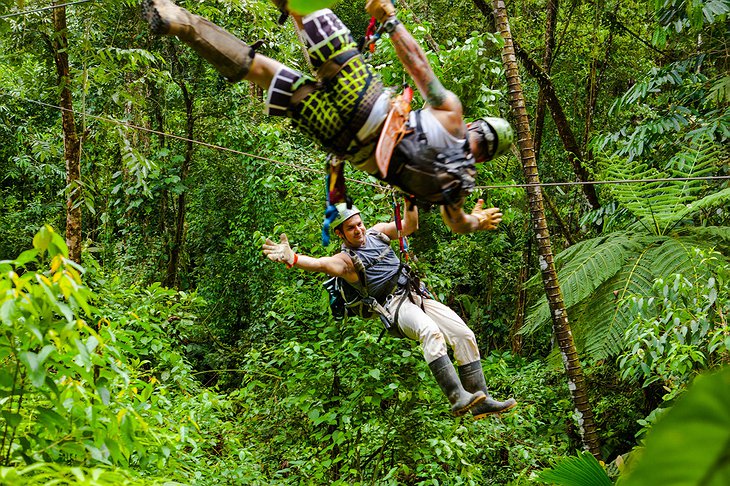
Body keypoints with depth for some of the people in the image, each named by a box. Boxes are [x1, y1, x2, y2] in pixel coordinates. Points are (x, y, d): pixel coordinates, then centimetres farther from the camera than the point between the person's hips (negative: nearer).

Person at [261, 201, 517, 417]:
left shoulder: (377, 232, 15)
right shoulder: (346, 259, -4)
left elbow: (410, 225, 24)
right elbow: (321, 264, -23)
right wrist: (292, 258, -40)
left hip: (417, 295, 7)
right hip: (395, 307, -7)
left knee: (464, 335, -7)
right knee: (431, 332, -35)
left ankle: (481, 402, -3)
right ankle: (457, 399, -42)